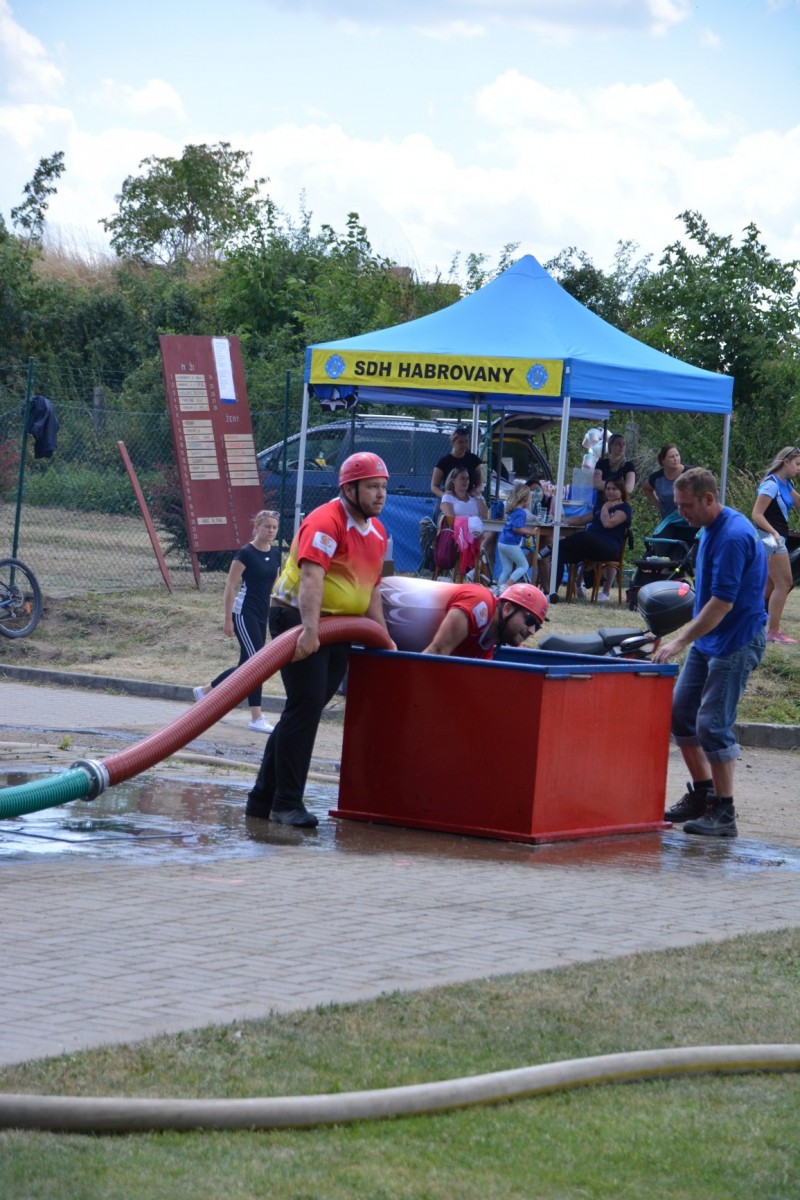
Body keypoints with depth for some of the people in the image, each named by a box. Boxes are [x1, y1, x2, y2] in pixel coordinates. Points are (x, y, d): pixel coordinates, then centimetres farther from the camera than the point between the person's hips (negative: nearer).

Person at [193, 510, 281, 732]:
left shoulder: (275, 554, 9)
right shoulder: (246, 553, -12)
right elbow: (230, 586, -11)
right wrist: (228, 619, -14)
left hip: (262, 614, 8)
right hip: (244, 613, -8)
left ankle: (204, 691, 31)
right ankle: (257, 718, -9)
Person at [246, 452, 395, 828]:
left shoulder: (378, 532, 14)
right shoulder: (326, 522, -16)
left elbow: (371, 587, 21)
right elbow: (311, 576, -28)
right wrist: (309, 629, -39)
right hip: (298, 618, -9)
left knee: (306, 710, 10)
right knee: (305, 707, -12)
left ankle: (264, 798, 16)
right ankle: (286, 803, -7)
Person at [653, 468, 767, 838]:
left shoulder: (733, 537, -23)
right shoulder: (711, 530, 9)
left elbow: (723, 603, -26)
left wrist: (681, 641, -25)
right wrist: (686, 640, 20)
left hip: (736, 642, -10)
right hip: (708, 639, 10)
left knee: (713, 725, -11)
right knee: (680, 713, 12)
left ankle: (723, 814, -4)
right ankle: (702, 795, 23)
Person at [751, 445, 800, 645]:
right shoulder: (771, 484, -16)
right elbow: (757, 514, -21)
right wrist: (773, 532, -32)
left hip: (777, 538, 10)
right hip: (770, 538, -10)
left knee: (771, 585, 14)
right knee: (784, 583, -9)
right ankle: (773, 632, -7)